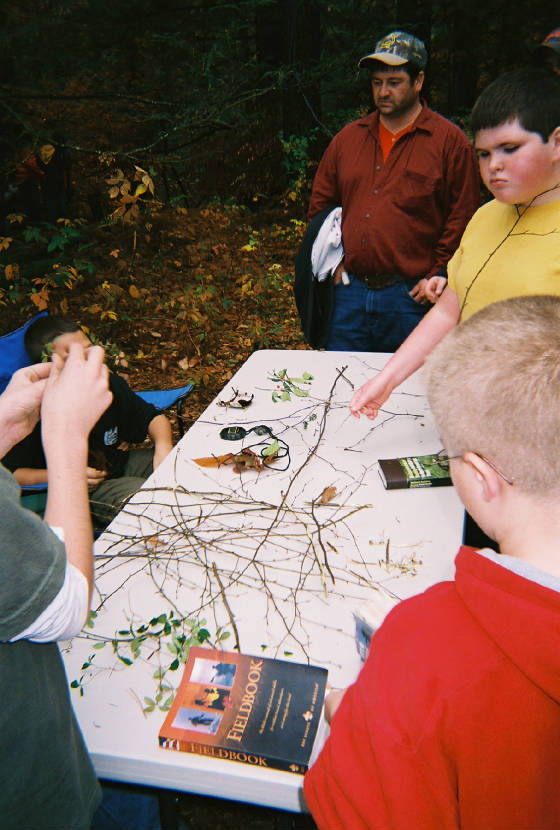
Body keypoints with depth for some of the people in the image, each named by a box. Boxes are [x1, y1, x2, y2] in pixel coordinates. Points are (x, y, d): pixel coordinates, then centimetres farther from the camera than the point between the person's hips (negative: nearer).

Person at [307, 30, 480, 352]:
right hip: (349, 294, 4)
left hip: (411, 298, -3)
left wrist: (437, 277, -8)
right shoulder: (348, 138, 13)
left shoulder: (450, 141, 0)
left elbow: (463, 217, -3)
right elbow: (320, 204, 19)